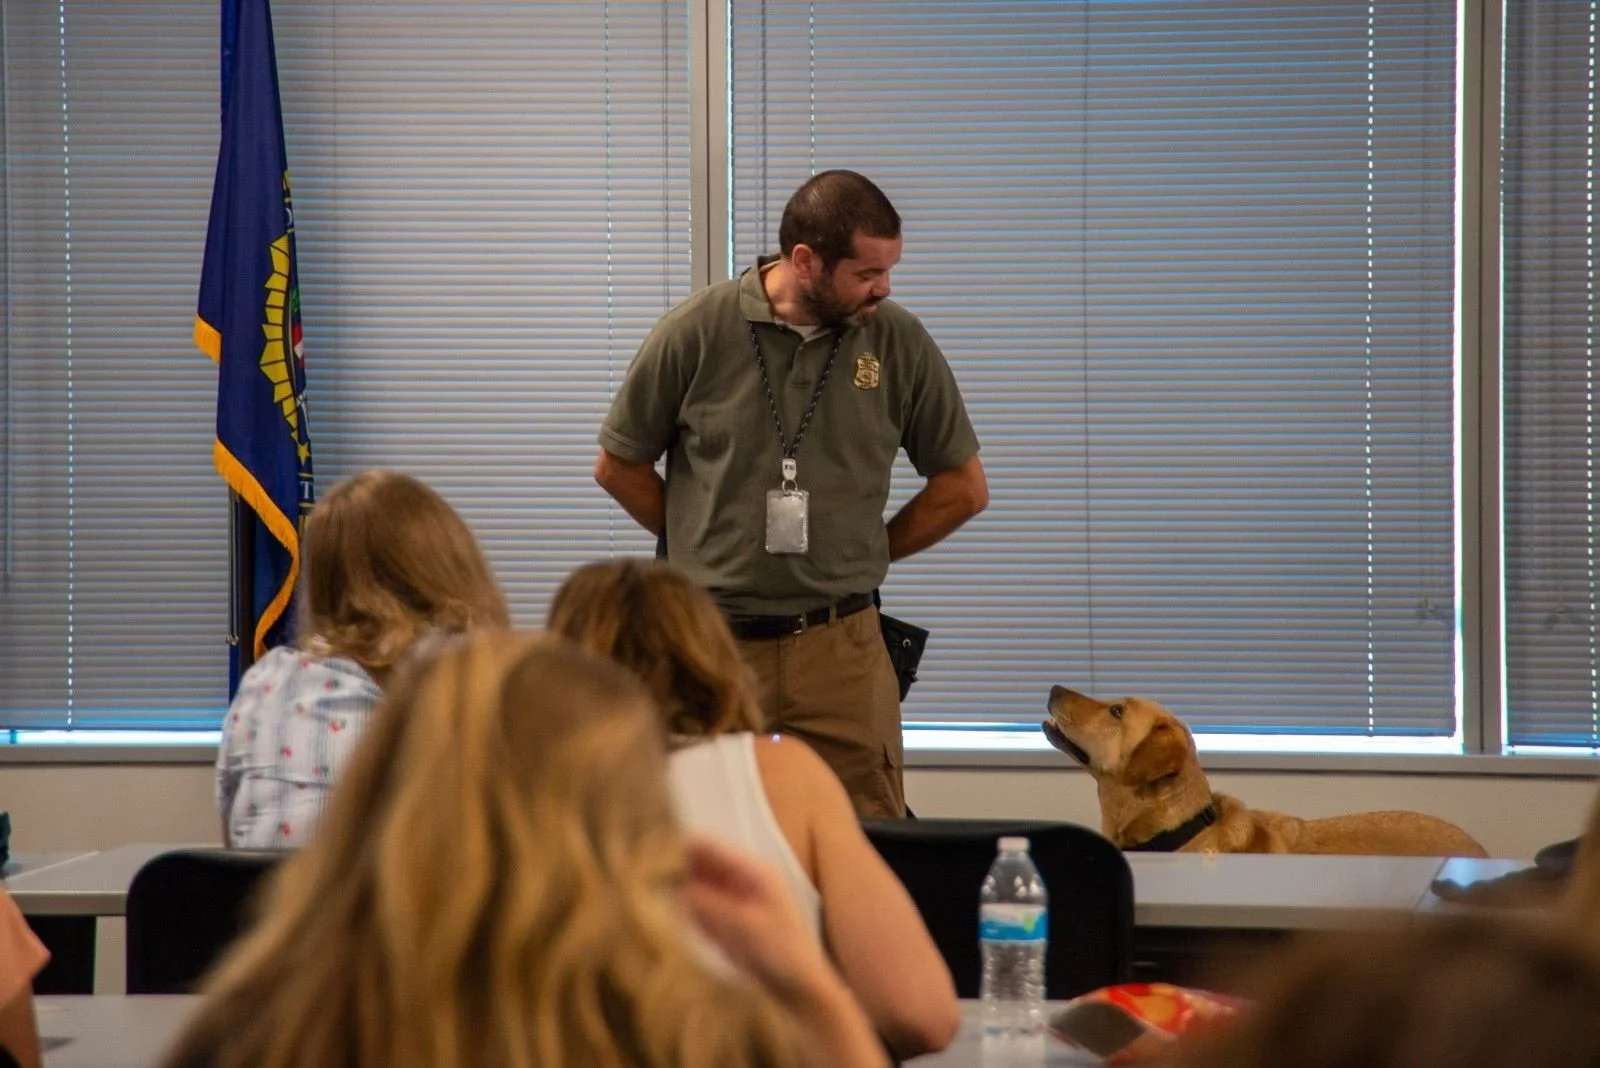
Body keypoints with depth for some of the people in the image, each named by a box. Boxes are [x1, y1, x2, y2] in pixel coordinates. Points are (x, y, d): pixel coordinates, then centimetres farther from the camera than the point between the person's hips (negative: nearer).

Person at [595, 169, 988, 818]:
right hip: (714, 643, -1)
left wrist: (861, 554, 9)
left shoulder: (898, 342, 1)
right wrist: (701, 545, 7)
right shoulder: (697, 333, -4)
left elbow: (963, 488, 11)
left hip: (842, 646, 1)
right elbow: (618, 467, 9)